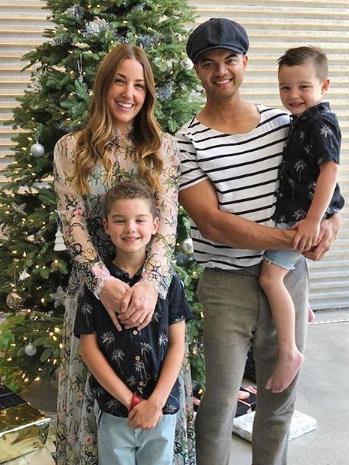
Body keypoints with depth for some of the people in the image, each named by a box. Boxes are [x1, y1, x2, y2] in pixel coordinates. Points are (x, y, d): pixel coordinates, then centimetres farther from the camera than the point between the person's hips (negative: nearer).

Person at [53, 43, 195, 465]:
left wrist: (151, 282, -21)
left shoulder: (163, 148, 3)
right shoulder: (70, 149, 2)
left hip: (151, 283, 0)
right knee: (95, 392, 9)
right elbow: (72, 223, -5)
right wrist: (103, 281, -19)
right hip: (93, 283, 0)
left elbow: (167, 221, -5)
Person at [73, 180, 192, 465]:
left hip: (162, 408, 1)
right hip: (113, 411, 0)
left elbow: (177, 344, -2)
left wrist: (156, 401, -10)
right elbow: (89, 348, -4)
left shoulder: (169, 281, -3)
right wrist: (131, 401, -8)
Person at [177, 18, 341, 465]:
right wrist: (293, 239, -19)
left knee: (282, 394, 17)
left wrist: (331, 222, -8)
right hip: (228, 282, -4)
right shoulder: (188, 142, -8)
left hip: (289, 275, 4)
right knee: (221, 399, 5)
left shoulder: (282, 122, 4)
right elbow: (212, 223, -16)